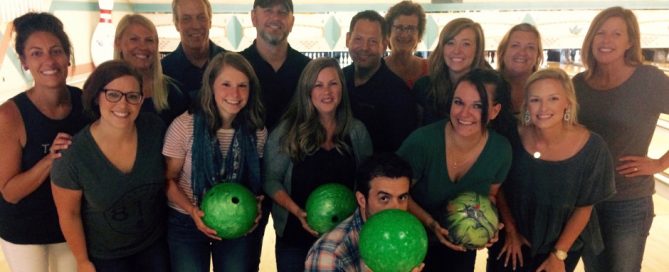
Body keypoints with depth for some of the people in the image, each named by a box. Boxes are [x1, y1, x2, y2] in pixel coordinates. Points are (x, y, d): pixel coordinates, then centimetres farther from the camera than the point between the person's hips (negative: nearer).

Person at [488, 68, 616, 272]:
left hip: (563, 243, -1)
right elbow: (499, 188, -3)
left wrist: (559, 255, -7)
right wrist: (511, 231, 0)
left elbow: (584, 208, -10)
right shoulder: (514, 138, -18)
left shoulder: (591, 147, -19)